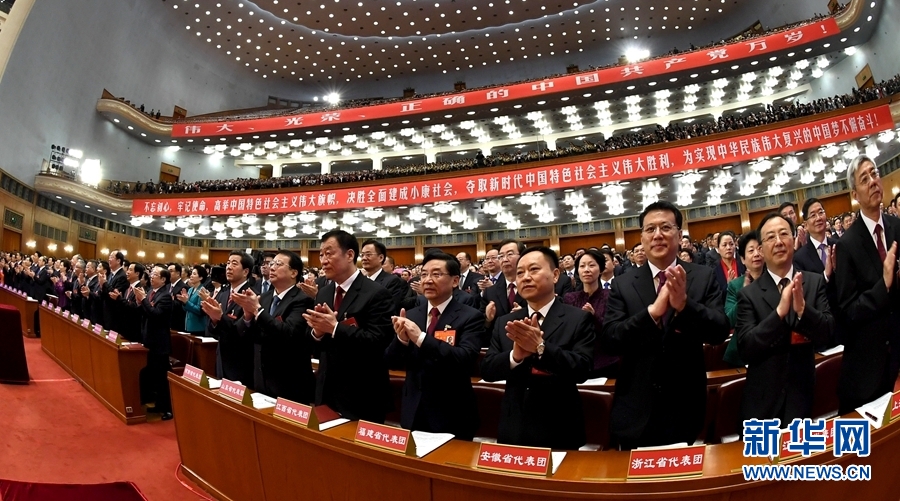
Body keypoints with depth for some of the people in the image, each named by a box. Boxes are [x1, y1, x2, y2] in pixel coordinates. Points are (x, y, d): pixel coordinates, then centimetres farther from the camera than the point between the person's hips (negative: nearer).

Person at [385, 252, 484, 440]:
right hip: (413, 414, 5)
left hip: (452, 417, -4)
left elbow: (465, 360, -25)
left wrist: (421, 338, -33)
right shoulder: (411, 315, 3)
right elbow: (391, 362, 1)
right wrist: (401, 340, -20)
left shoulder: (471, 317, -11)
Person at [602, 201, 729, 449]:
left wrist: (685, 304, -29)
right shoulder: (623, 284, -4)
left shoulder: (703, 277, -2)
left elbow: (719, 331, -10)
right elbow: (609, 339, -13)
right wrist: (652, 311, -29)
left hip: (685, 410, 0)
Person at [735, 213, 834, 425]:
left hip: (802, 397, 2)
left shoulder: (815, 282, -4)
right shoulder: (748, 293, -12)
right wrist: (779, 312, -31)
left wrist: (803, 309, -30)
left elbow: (827, 333, -10)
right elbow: (745, 348, -18)